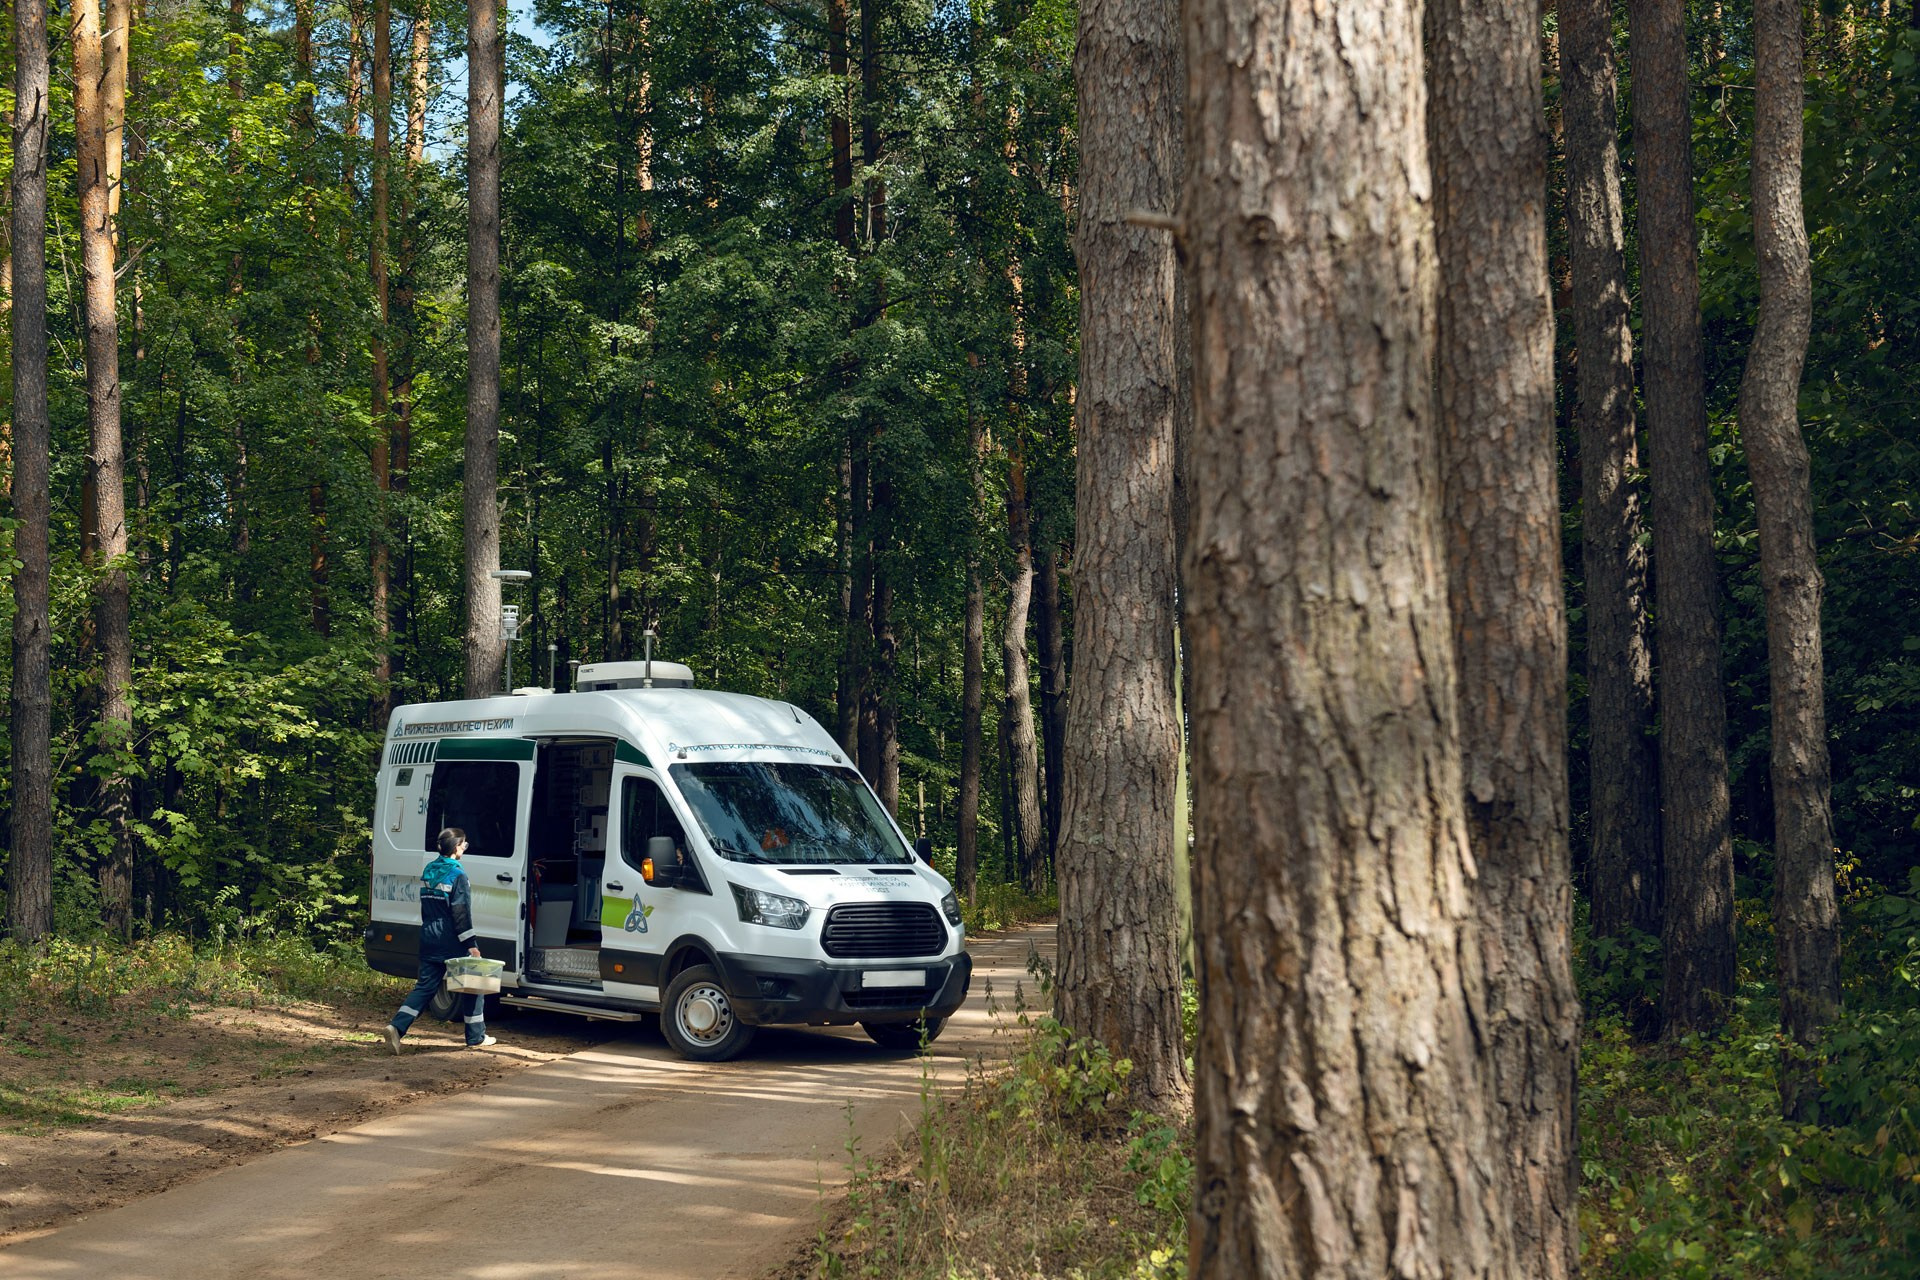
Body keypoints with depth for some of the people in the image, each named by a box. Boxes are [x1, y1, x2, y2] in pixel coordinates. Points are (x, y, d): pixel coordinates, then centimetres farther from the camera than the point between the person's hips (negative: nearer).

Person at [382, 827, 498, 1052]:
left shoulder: (428, 871, 11)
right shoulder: (457, 874, -14)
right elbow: (461, 913, -17)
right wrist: (470, 945, -16)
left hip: (429, 940, 7)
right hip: (452, 942, -7)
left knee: (424, 987, 8)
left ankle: (396, 1027, -9)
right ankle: (476, 1038, 13)